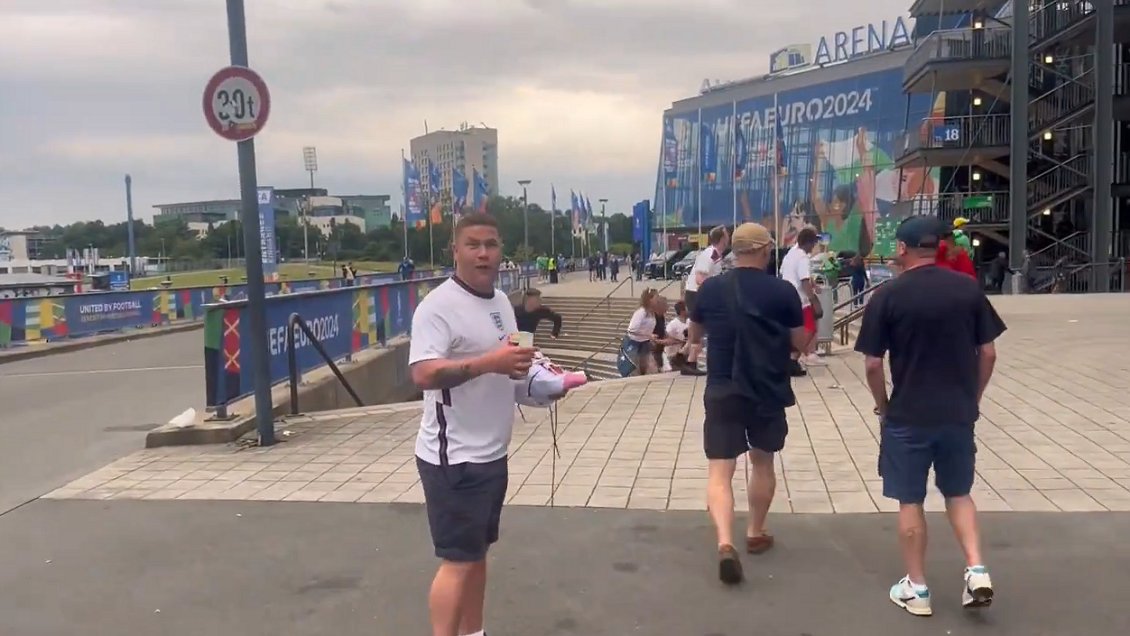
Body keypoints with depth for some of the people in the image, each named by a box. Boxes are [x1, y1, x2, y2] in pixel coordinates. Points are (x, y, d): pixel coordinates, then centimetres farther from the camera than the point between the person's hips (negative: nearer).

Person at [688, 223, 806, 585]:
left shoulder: (710, 289, -1)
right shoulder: (783, 291, -7)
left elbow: (694, 337, 13)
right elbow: (800, 343, 3)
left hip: (722, 392, 0)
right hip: (769, 392, 0)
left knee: (719, 471, -2)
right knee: (763, 462, 21)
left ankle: (725, 543, -21)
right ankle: (755, 534, 33)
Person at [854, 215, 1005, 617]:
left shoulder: (888, 296, -10)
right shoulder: (969, 289, -1)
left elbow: (872, 365, -9)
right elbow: (988, 353, 2)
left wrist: (883, 407, 6)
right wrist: (973, 398, 15)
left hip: (908, 415, -3)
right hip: (959, 413, 3)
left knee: (910, 501, 9)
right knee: (958, 493, 21)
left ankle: (916, 588, 17)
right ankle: (977, 570, 7)